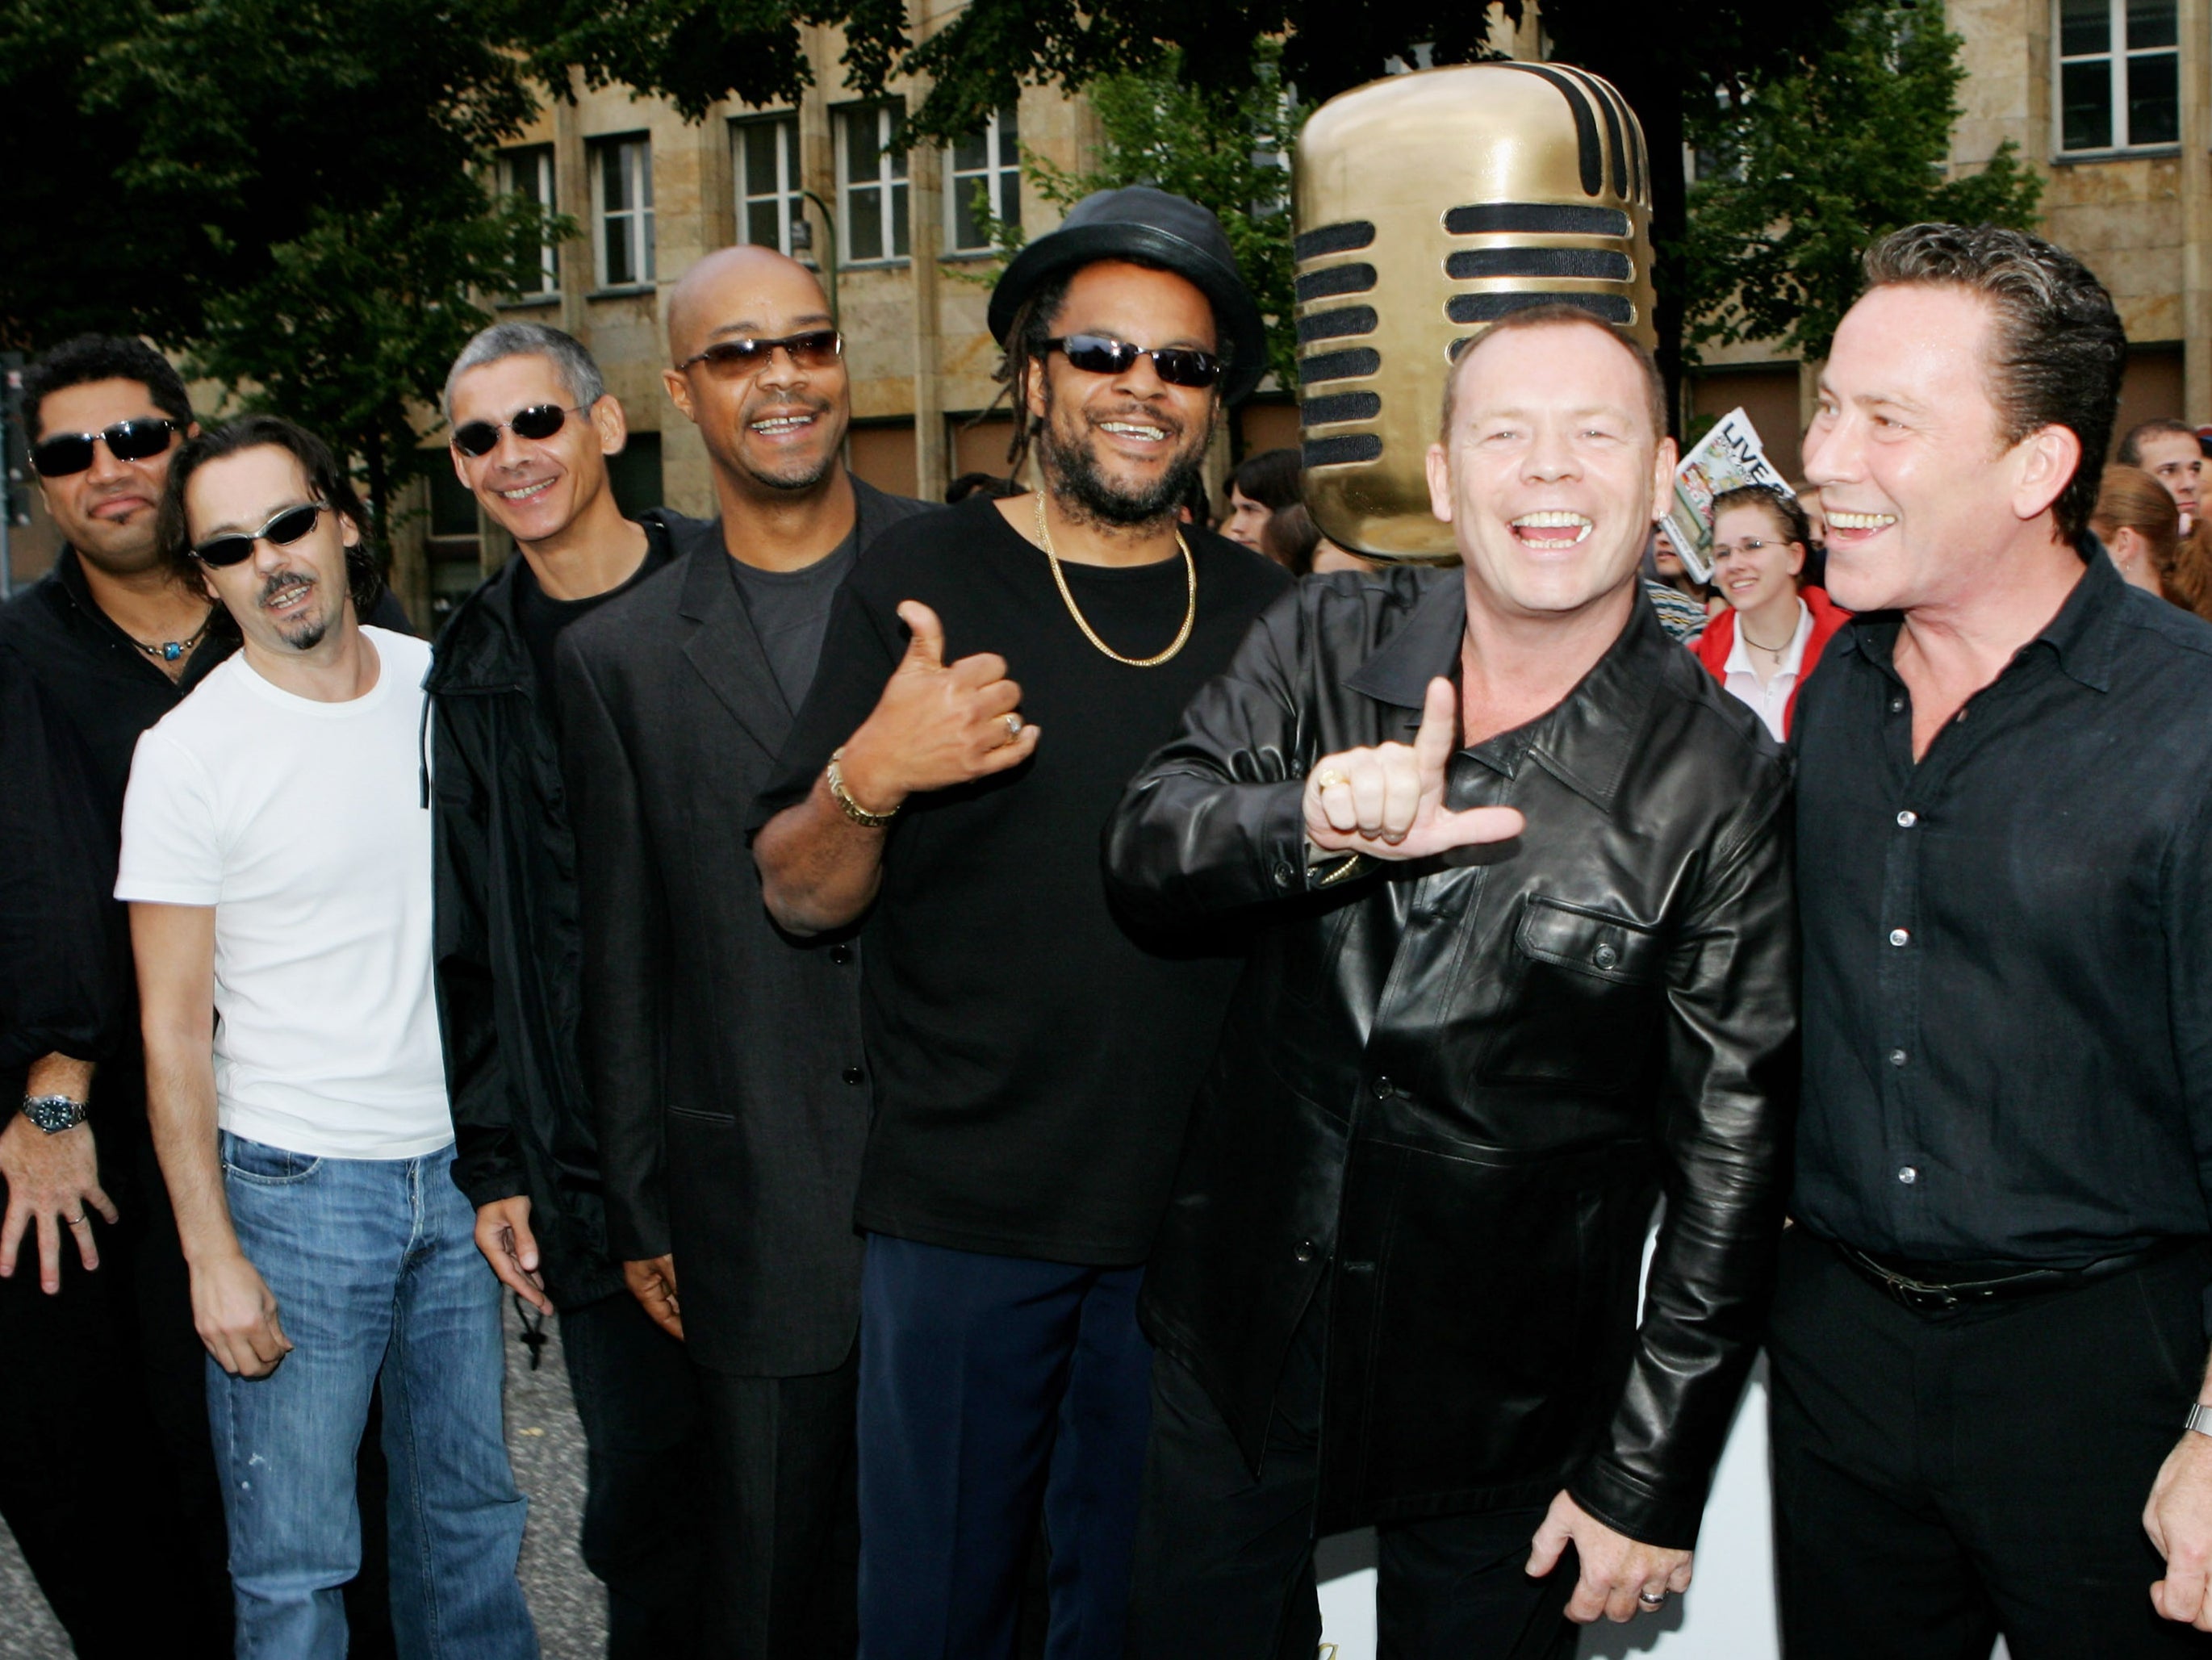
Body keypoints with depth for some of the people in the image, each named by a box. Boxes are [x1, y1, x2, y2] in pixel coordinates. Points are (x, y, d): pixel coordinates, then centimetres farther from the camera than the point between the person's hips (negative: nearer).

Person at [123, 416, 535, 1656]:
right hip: (291, 1185, -4)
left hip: (456, 1169, 4)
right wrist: (212, 1256, -10)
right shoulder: (189, 753, -10)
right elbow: (174, 1029, -7)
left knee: (473, 1512, 16)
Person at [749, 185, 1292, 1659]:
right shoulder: (920, 582, -3)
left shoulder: (1264, 610, 6)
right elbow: (797, 898, -5)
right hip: (962, 1215, -2)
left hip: (1194, 1215, 3)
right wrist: (865, 779, -24)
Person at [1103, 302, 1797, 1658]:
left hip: (1507, 1403, -2)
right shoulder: (1330, 644, -3)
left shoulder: (1722, 783, -13)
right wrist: (1318, 825, -34)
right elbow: (1148, 842, -12)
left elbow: (1731, 1157, -10)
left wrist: (1651, 1482, -8)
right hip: (1241, 1337, 3)